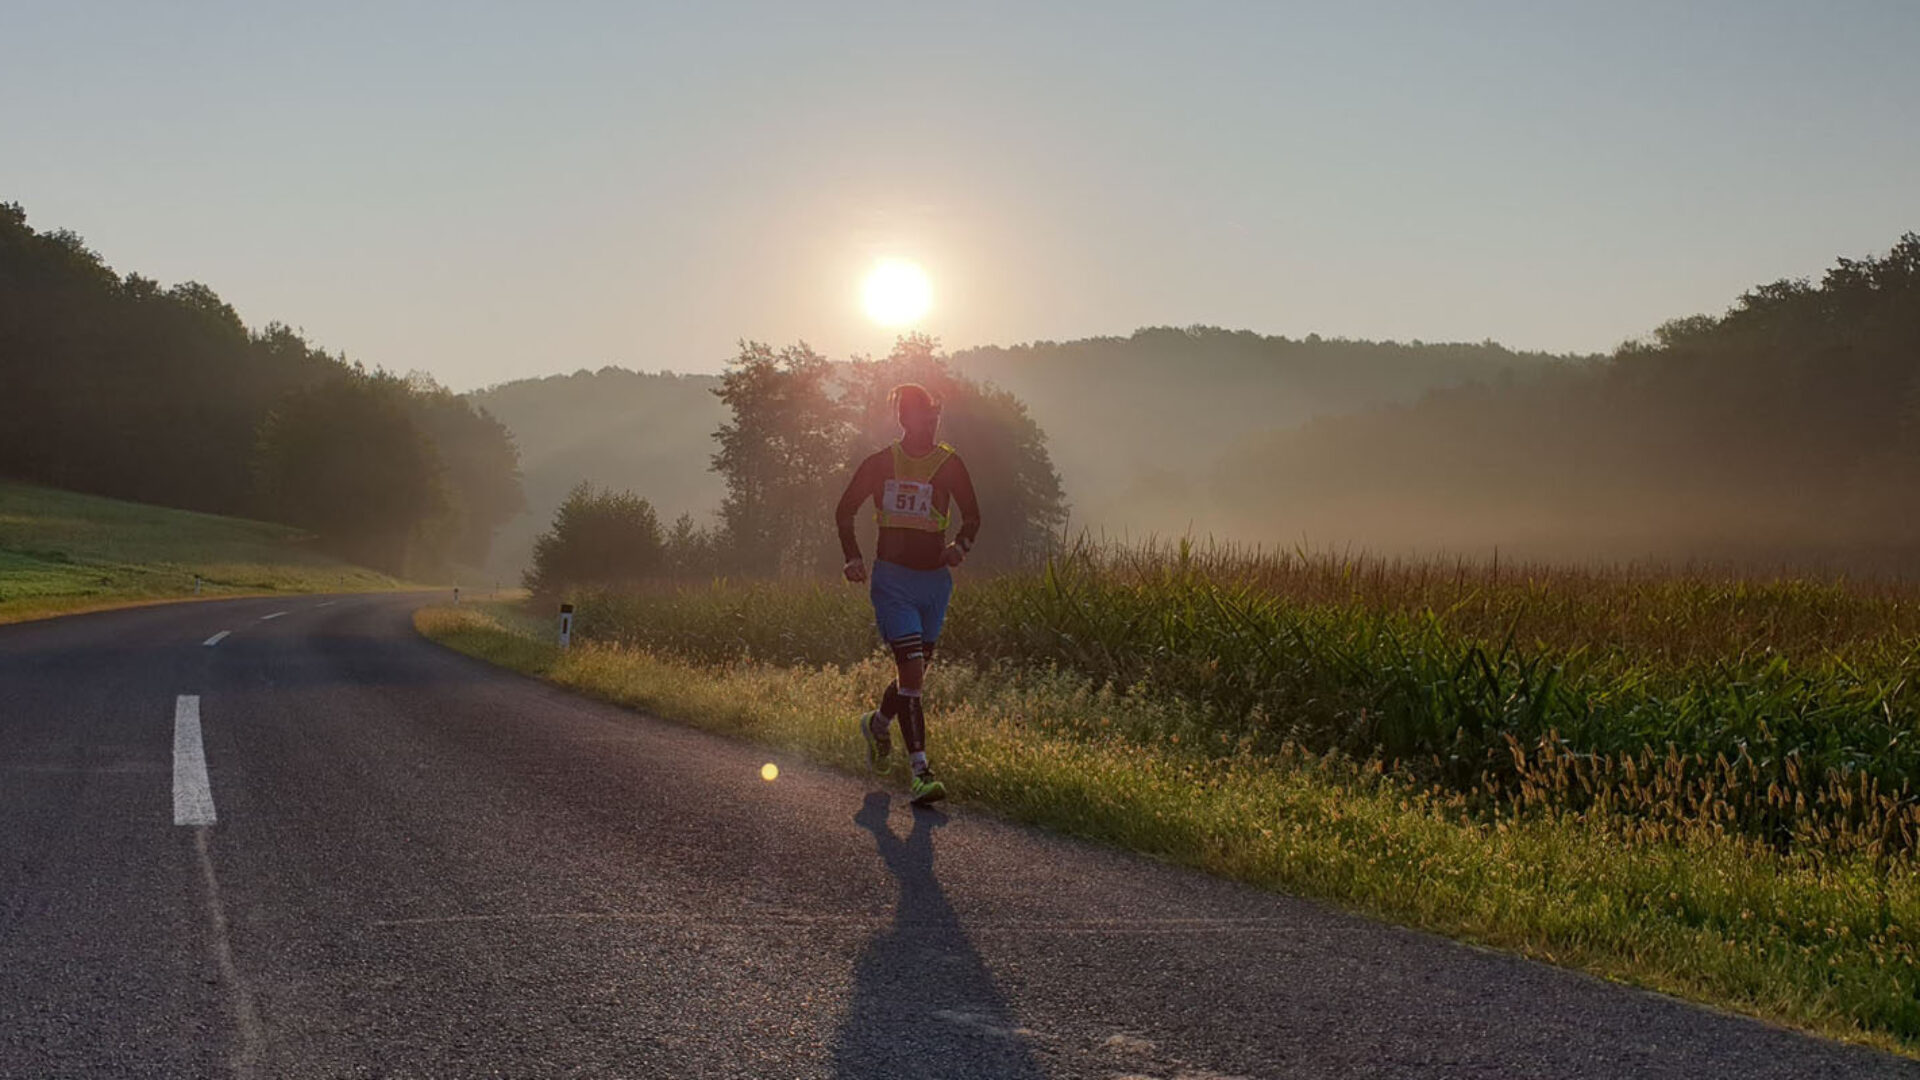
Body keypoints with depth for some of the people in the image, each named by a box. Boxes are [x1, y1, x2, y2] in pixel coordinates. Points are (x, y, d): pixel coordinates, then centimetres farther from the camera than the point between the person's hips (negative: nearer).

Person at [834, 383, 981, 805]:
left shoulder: (949, 464, 2)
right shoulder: (881, 463, -3)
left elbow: (972, 516, 13)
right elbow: (845, 510, 8)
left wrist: (961, 545, -8)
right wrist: (853, 557, -6)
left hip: (934, 579, 4)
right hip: (893, 578, -4)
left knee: (914, 672, 13)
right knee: (911, 670, -15)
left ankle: (878, 724, 45)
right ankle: (921, 772, -14)